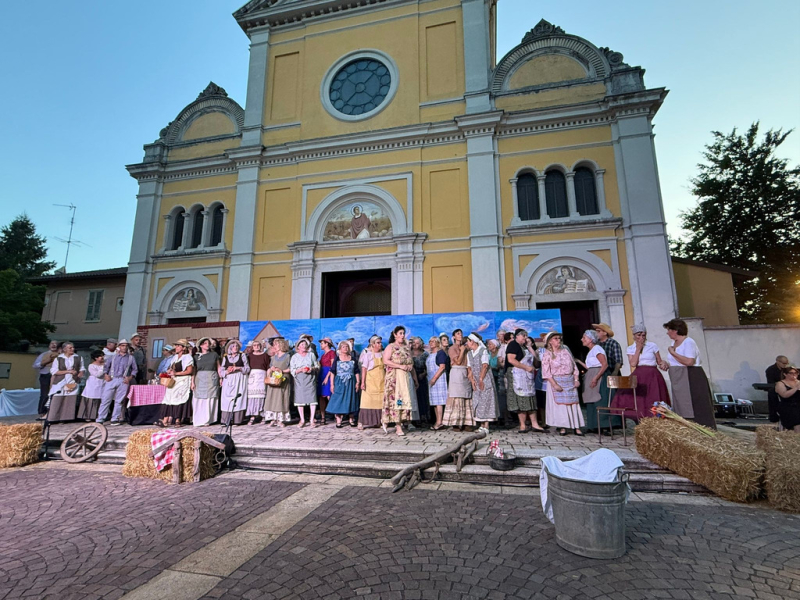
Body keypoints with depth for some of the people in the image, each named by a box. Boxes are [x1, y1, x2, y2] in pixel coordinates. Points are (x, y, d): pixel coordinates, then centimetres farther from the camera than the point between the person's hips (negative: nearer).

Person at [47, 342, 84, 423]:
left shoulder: (78, 358, 9)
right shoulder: (58, 358, 3)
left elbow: (82, 369, 13)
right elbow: (54, 371, -2)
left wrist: (81, 373, -10)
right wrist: (68, 371, -12)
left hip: (73, 383, 2)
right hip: (60, 383, -1)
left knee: (71, 402, -1)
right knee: (56, 402, -4)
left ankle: (68, 418, 3)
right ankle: (52, 419, 3)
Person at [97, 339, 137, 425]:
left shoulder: (131, 358, 10)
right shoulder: (113, 357, 12)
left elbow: (134, 370, 11)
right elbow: (106, 366, 14)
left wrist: (130, 377, -3)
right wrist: (105, 374, -1)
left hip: (123, 381, 0)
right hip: (111, 379, 0)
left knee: (119, 401, 3)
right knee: (106, 399, -1)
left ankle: (115, 419, 12)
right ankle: (100, 419, 5)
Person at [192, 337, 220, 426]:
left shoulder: (214, 354, 9)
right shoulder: (196, 357, 10)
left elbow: (218, 367, 10)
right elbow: (194, 370, 7)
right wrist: (192, 382, -2)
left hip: (212, 380, -1)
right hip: (200, 380, 1)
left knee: (210, 400, -2)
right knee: (199, 400, -2)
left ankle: (207, 420, 4)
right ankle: (199, 420, 5)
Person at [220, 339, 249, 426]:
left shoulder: (242, 355, 9)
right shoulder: (225, 357, 12)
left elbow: (247, 368, 5)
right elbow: (221, 371, 10)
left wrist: (238, 368, -9)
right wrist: (227, 371, -10)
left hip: (240, 380, -1)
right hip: (228, 381, 2)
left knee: (239, 399, -7)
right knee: (227, 399, -6)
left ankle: (237, 420, -5)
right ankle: (226, 420, -2)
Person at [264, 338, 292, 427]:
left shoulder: (287, 356, 2)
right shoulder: (274, 357, 18)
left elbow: (291, 369, -3)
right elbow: (269, 368, 15)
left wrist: (281, 371, -13)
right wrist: (268, 375, -3)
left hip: (283, 380, -4)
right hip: (273, 381, 4)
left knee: (282, 399, -6)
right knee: (272, 398, -2)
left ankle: (280, 419, -3)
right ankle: (273, 419, 1)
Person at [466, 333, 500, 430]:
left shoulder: (483, 350, -8)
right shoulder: (470, 353, 13)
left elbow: (485, 366, -14)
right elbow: (469, 368, 11)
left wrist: (481, 379, -16)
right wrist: (472, 380, -1)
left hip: (485, 380, -7)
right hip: (476, 382, 7)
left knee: (485, 401, -7)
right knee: (478, 402, 6)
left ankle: (486, 426, -4)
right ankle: (482, 425, 13)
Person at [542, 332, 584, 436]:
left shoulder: (566, 351, 10)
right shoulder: (547, 354, -3)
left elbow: (574, 366, 11)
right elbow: (546, 372, -8)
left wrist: (576, 379, 1)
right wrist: (554, 384, -15)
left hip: (570, 381, 4)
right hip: (556, 381, -3)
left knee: (573, 403, 2)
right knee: (560, 403, -3)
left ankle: (576, 426, 7)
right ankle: (562, 427, 4)